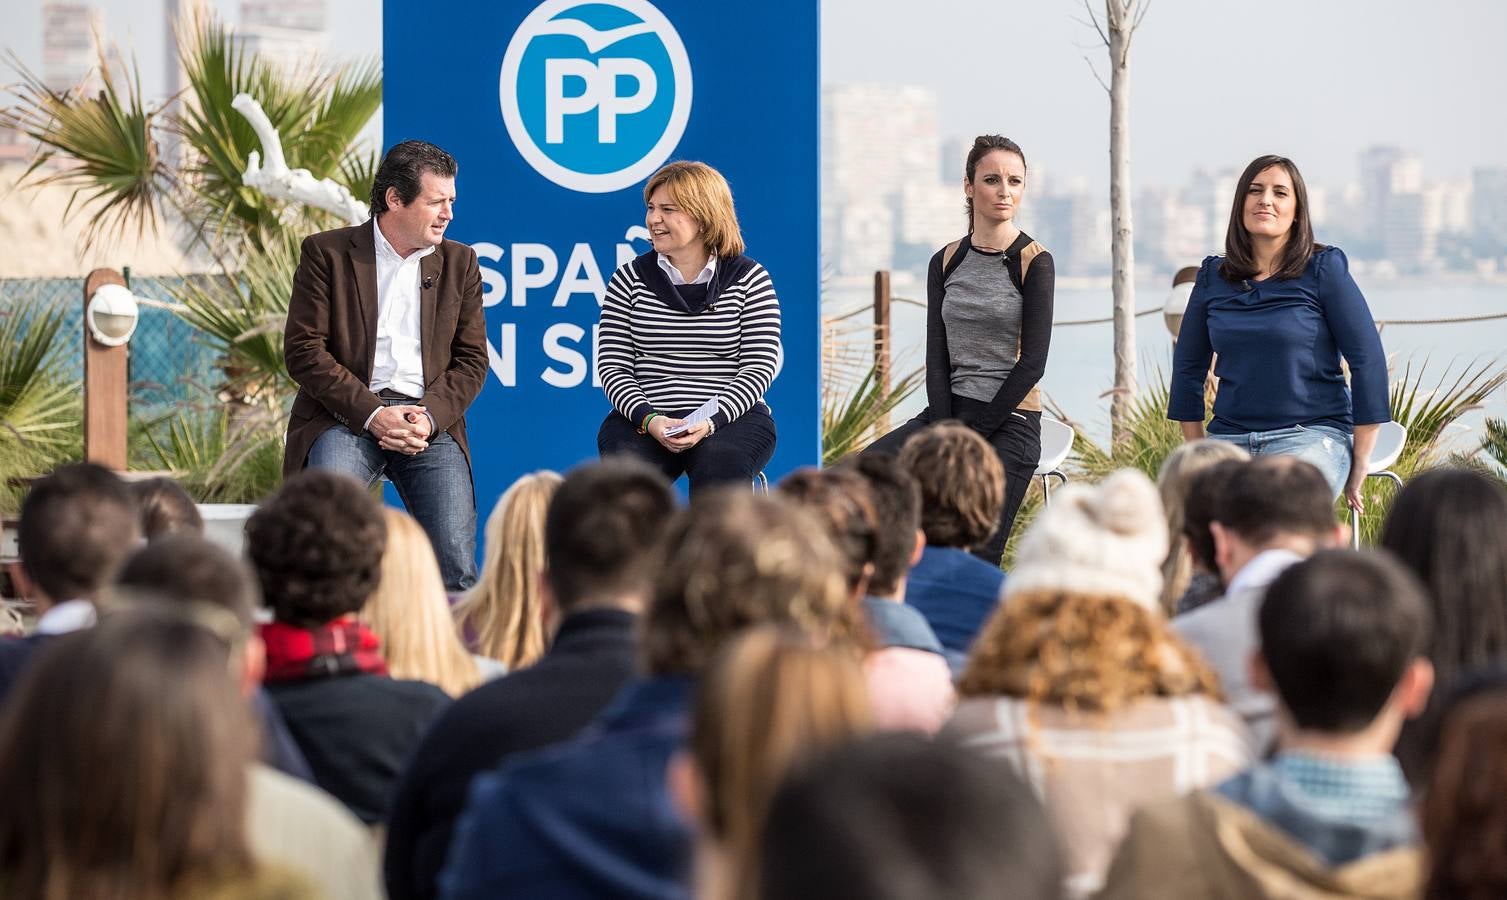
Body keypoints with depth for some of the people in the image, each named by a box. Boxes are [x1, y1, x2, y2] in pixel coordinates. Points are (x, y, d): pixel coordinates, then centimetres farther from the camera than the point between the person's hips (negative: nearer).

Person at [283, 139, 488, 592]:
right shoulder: (327, 253, 4)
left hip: (430, 419, 3)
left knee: (455, 559, -18)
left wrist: (431, 417, -9)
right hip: (348, 414, -3)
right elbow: (303, 351, -4)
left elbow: (472, 358, 12)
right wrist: (372, 414, -14)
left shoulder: (459, 262, 15)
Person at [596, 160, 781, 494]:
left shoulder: (750, 280, 5)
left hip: (733, 416, -1)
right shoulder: (630, 278, 9)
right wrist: (649, 419, -14)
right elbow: (612, 365, 5)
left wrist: (711, 421, -18)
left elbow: (759, 367, -1)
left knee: (718, 464, -35)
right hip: (643, 418, 1)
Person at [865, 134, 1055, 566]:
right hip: (947, 410, 4)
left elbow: (1032, 363, -9)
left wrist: (975, 434, -12)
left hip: (1009, 421, -4)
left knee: (975, 558, -14)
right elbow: (937, 357, 5)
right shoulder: (946, 263, 9)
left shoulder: (1034, 262, -4)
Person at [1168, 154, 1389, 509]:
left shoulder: (1324, 270, 0)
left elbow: (1367, 360, -1)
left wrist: (1359, 465, -2)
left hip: (1311, 434, -3)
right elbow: (1188, 366, 20)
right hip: (1230, 437, 3)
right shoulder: (1213, 276, 12)